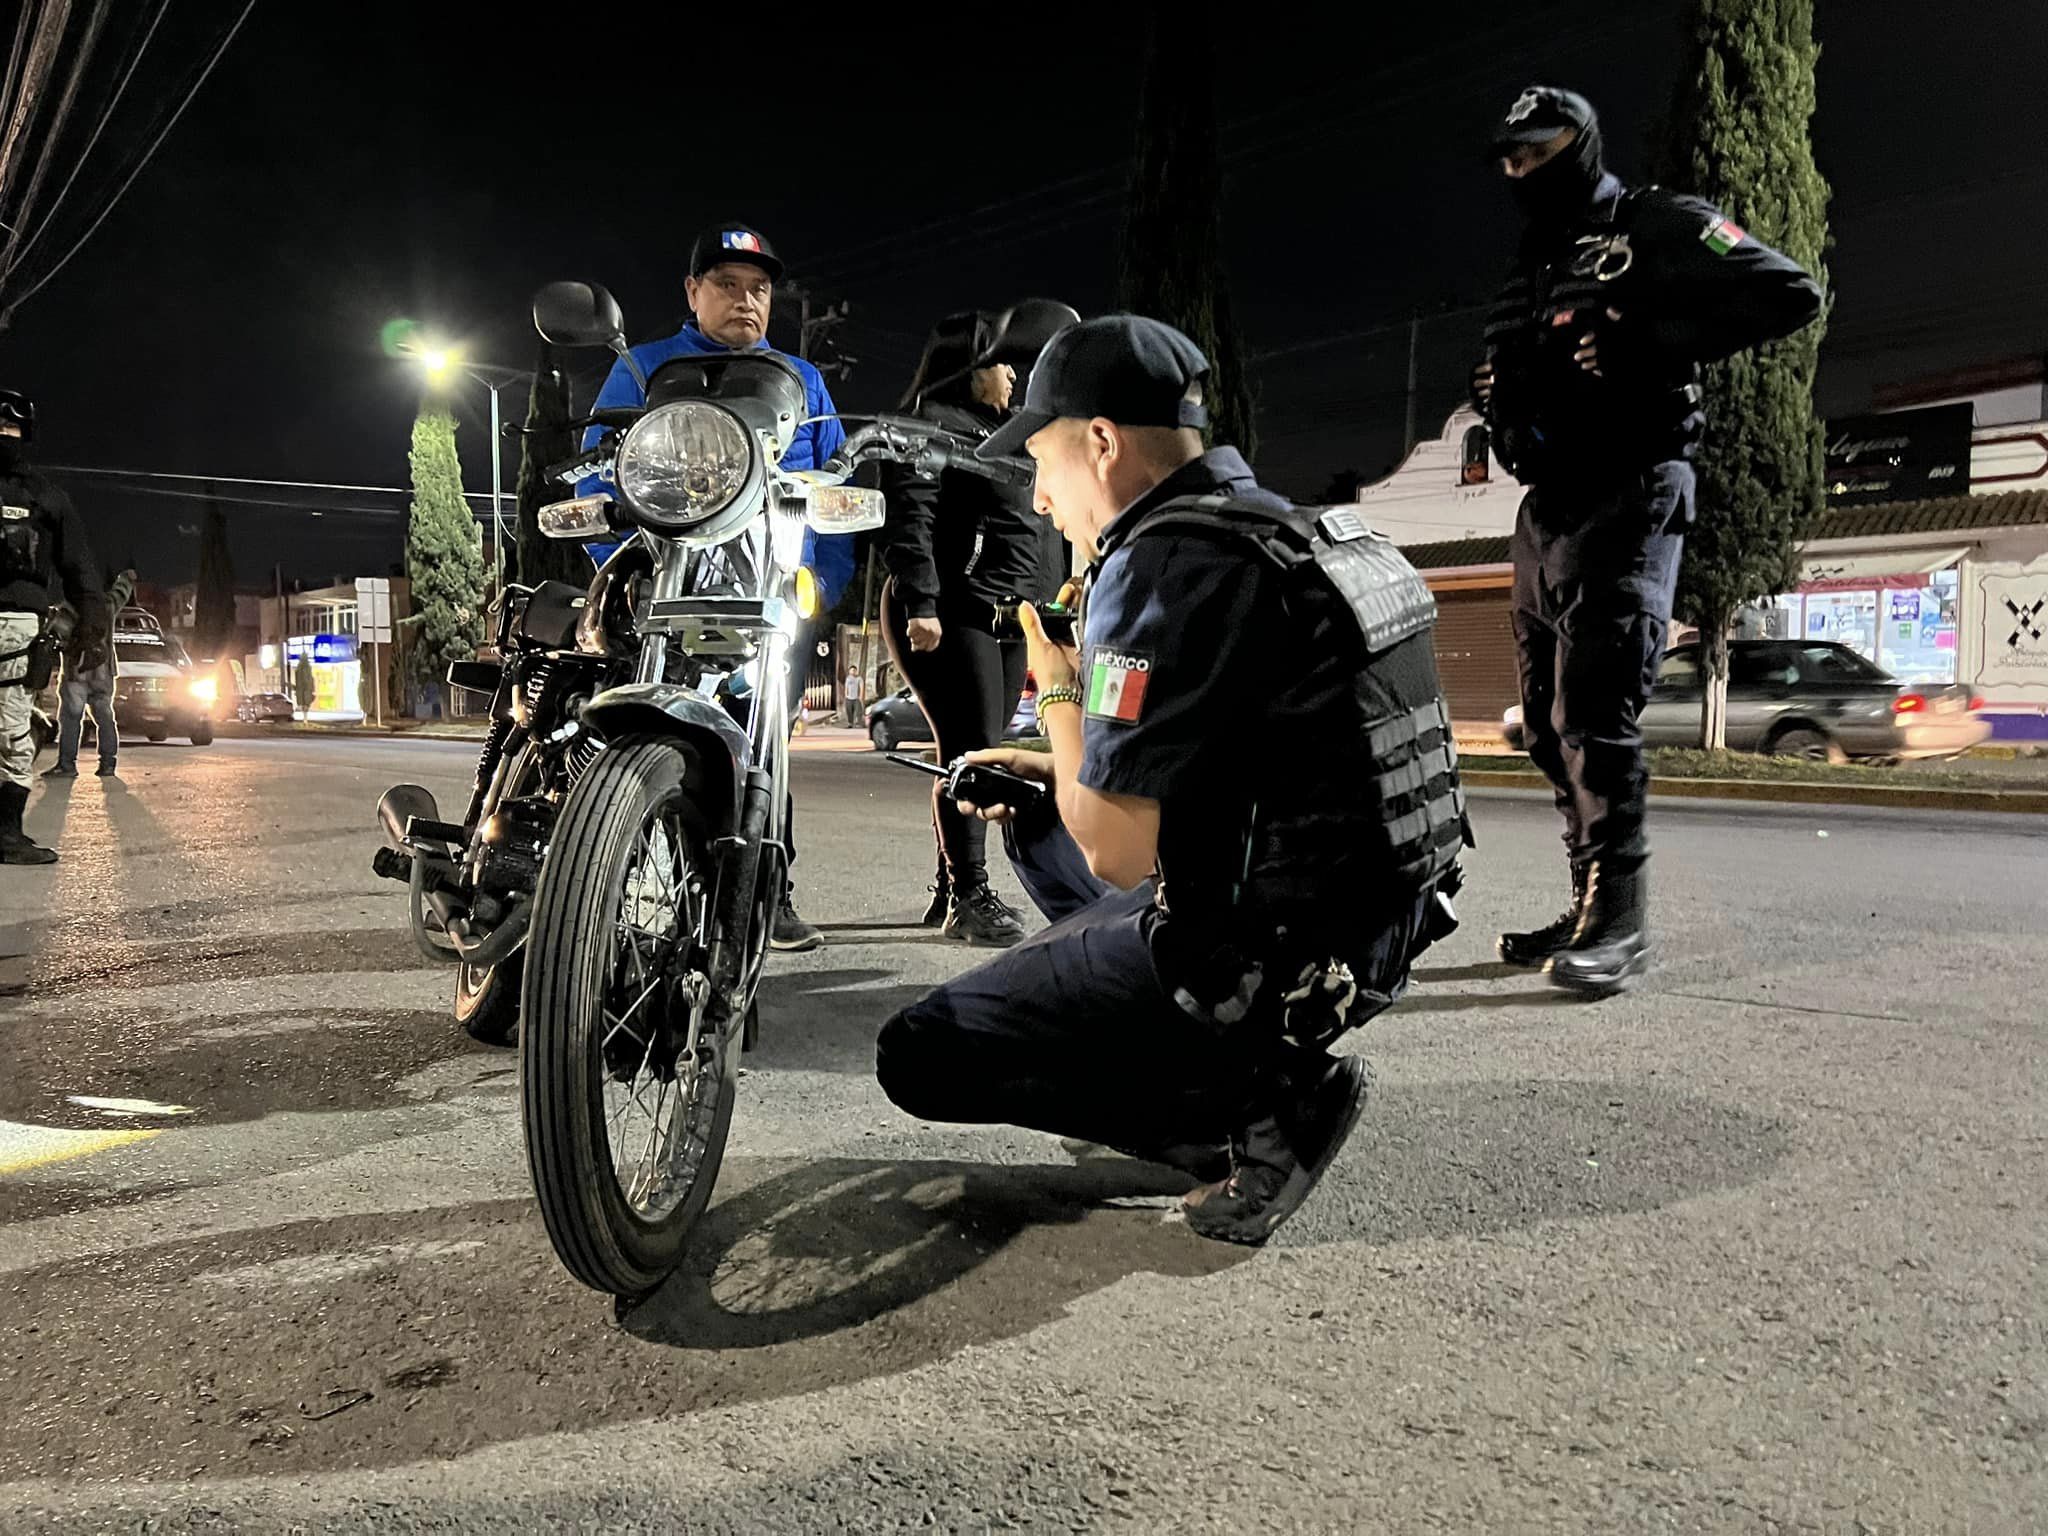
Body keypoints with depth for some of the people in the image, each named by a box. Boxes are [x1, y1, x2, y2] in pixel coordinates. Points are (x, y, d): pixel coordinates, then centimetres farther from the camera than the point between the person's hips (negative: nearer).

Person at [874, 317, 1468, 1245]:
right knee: (1032, 822, 26)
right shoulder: (1293, 532, 11)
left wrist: (1059, 699, -5)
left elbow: (1117, 852, -22)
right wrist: (1057, 769, 16)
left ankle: (1259, 1108, -4)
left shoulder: (1166, 564, -20)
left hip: (1265, 955, -10)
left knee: (919, 1059, -1)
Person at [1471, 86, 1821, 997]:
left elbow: (1790, 292, -11)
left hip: (1625, 498, -8)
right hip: (1545, 509, 8)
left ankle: (1618, 923, -11)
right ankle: (1590, 909, 16)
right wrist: (1494, 395, 5)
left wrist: (1649, 342, -19)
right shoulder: (1530, 266, 22)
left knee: (1594, 713, -16)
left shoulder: (1657, 226, -1)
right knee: (1549, 723, 7)